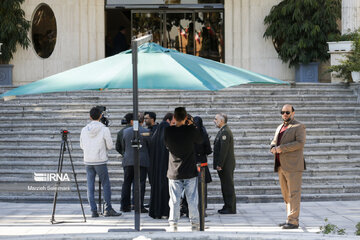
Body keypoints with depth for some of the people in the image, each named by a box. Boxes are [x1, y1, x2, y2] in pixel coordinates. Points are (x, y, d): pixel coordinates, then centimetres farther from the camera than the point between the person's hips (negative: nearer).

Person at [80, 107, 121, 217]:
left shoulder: (84, 130, 2)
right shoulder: (104, 129, -9)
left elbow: (82, 146, 11)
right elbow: (110, 146, -4)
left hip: (88, 161, 3)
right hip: (100, 161, -3)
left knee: (90, 187, 5)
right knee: (106, 185, 5)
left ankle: (93, 210, 2)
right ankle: (108, 209, 4)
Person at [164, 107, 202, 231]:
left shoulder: (168, 131, -8)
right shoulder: (191, 130, -11)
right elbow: (200, 140, 7)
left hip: (174, 173, 1)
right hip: (190, 171, -1)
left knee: (174, 200, 6)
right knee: (192, 199, 8)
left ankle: (173, 224, 7)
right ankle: (194, 223, 12)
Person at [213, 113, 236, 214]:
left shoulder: (225, 132, -16)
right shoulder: (222, 131, 17)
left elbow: (224, 150, -21)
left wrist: (219, 165, -20)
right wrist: (218, 164, 18)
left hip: (226, 164, -10)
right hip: (223, 165, 10)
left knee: (228, 186, -6)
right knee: (225, 186, 13)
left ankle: (231, 209, -3)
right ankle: (227, 207, 19)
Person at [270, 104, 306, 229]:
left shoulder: (299, 126, -2)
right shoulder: (280, 127, 22)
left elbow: (300, 143, -14)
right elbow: (274, 142, 23)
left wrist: (282, 148, -17)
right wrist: (273, 148, -2)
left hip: (293, 166, -8)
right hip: (281, 166, 8)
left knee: (294, 194, -8)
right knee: (286, 195, 9)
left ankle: (293, 221, -9)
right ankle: (290, 219, 14)